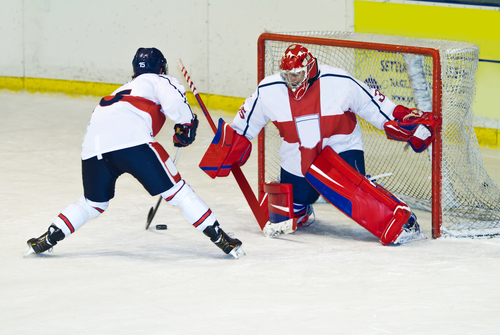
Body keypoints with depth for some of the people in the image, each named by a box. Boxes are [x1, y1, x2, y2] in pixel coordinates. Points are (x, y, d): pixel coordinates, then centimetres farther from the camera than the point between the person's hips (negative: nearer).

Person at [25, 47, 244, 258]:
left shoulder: (125, 88, 41)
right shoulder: (159, 80, 20)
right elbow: (173, 100, -4)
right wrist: (185, 124, 12)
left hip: (93, 146, 6)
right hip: (131, 140, -6)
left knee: (94, 203, 26)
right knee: (176, 189, 2)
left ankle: (49, 238, 17)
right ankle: (219, 237, -1)